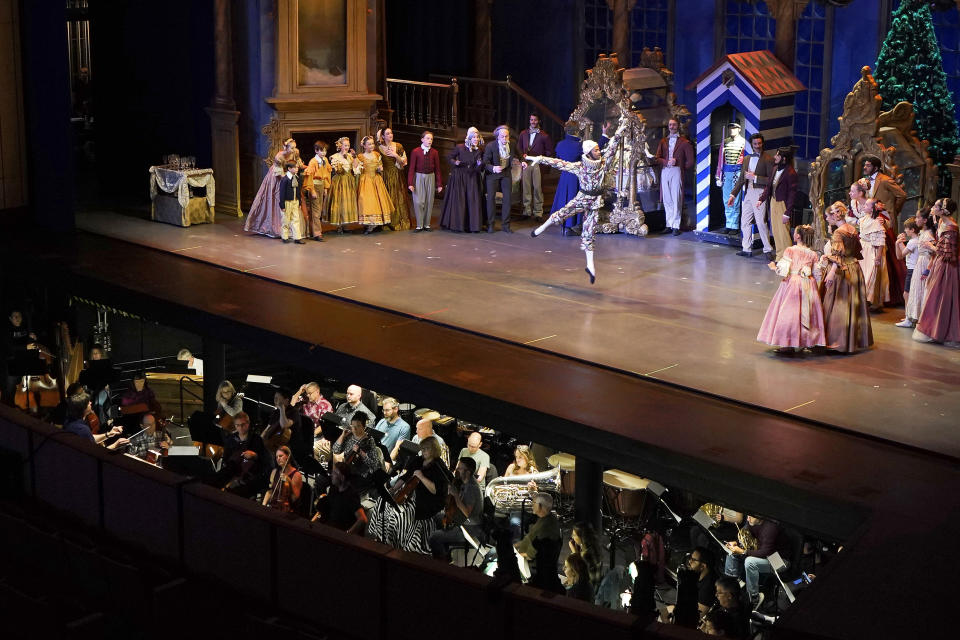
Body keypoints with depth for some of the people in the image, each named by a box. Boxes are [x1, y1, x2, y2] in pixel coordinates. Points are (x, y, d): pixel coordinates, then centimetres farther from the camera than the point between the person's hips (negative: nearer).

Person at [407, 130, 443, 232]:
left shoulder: (434, 153, 2)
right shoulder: (415, 152, -4)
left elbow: (437, 169, 6)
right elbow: (411, 168, -4)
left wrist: (439, 184, 4)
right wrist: (410, 183, -10)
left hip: (430, 177, 2)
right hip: (419, 177, -2)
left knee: (429, 202, 5)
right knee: (418, 202, -5)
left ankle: (427, 224, 14)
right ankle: (419, 225, 3)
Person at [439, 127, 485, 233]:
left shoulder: (479, 151, 3)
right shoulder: (460, 148, -5)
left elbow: (480, 169, 4)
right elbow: (449, 157, 3)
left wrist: (480, 164, -18)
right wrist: (455, 162, -16)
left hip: (472, 179, 3)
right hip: (459, 177, -3)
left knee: (473, 200, -1)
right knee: (458, 201, -1)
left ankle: (472, 225, 5)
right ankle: (456, 225, 6)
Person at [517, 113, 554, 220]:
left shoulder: (544, 135, 2)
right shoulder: (524, 134, 14)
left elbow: (549, 151, 4)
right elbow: (519, 147, 20)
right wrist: (523, 155, 1)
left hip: (537, 164, -3)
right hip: (526, 163, 3)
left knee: (537, 188, -5)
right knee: (526, 187, 2)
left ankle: (538, 212, 0)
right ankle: (527, 210, 10)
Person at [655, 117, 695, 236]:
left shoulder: (684, 142, 5)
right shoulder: (663, 141, 18)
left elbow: (690, 161, 4)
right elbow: (657, 158, 9)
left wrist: (680, 167, 1)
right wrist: (667, 162, -7)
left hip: (677, 172, -4)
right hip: (664, 172, 4)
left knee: (676, 200, -7)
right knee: (667, 200, 3)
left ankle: (675, 226, -5)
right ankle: (669, 225, 8)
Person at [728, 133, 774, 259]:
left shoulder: (768, 159, -5)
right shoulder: (747, 159, 15)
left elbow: (771, 180, -11)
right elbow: (741, 178, 19)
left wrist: (755, 177, -14)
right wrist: (733, 194, 16)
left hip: (760, 193, -7)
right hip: (747, 193, 7)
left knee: (761, 222, -9)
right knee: (745, 222, 10)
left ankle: (767, 250, -1)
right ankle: (747, 249, 18)